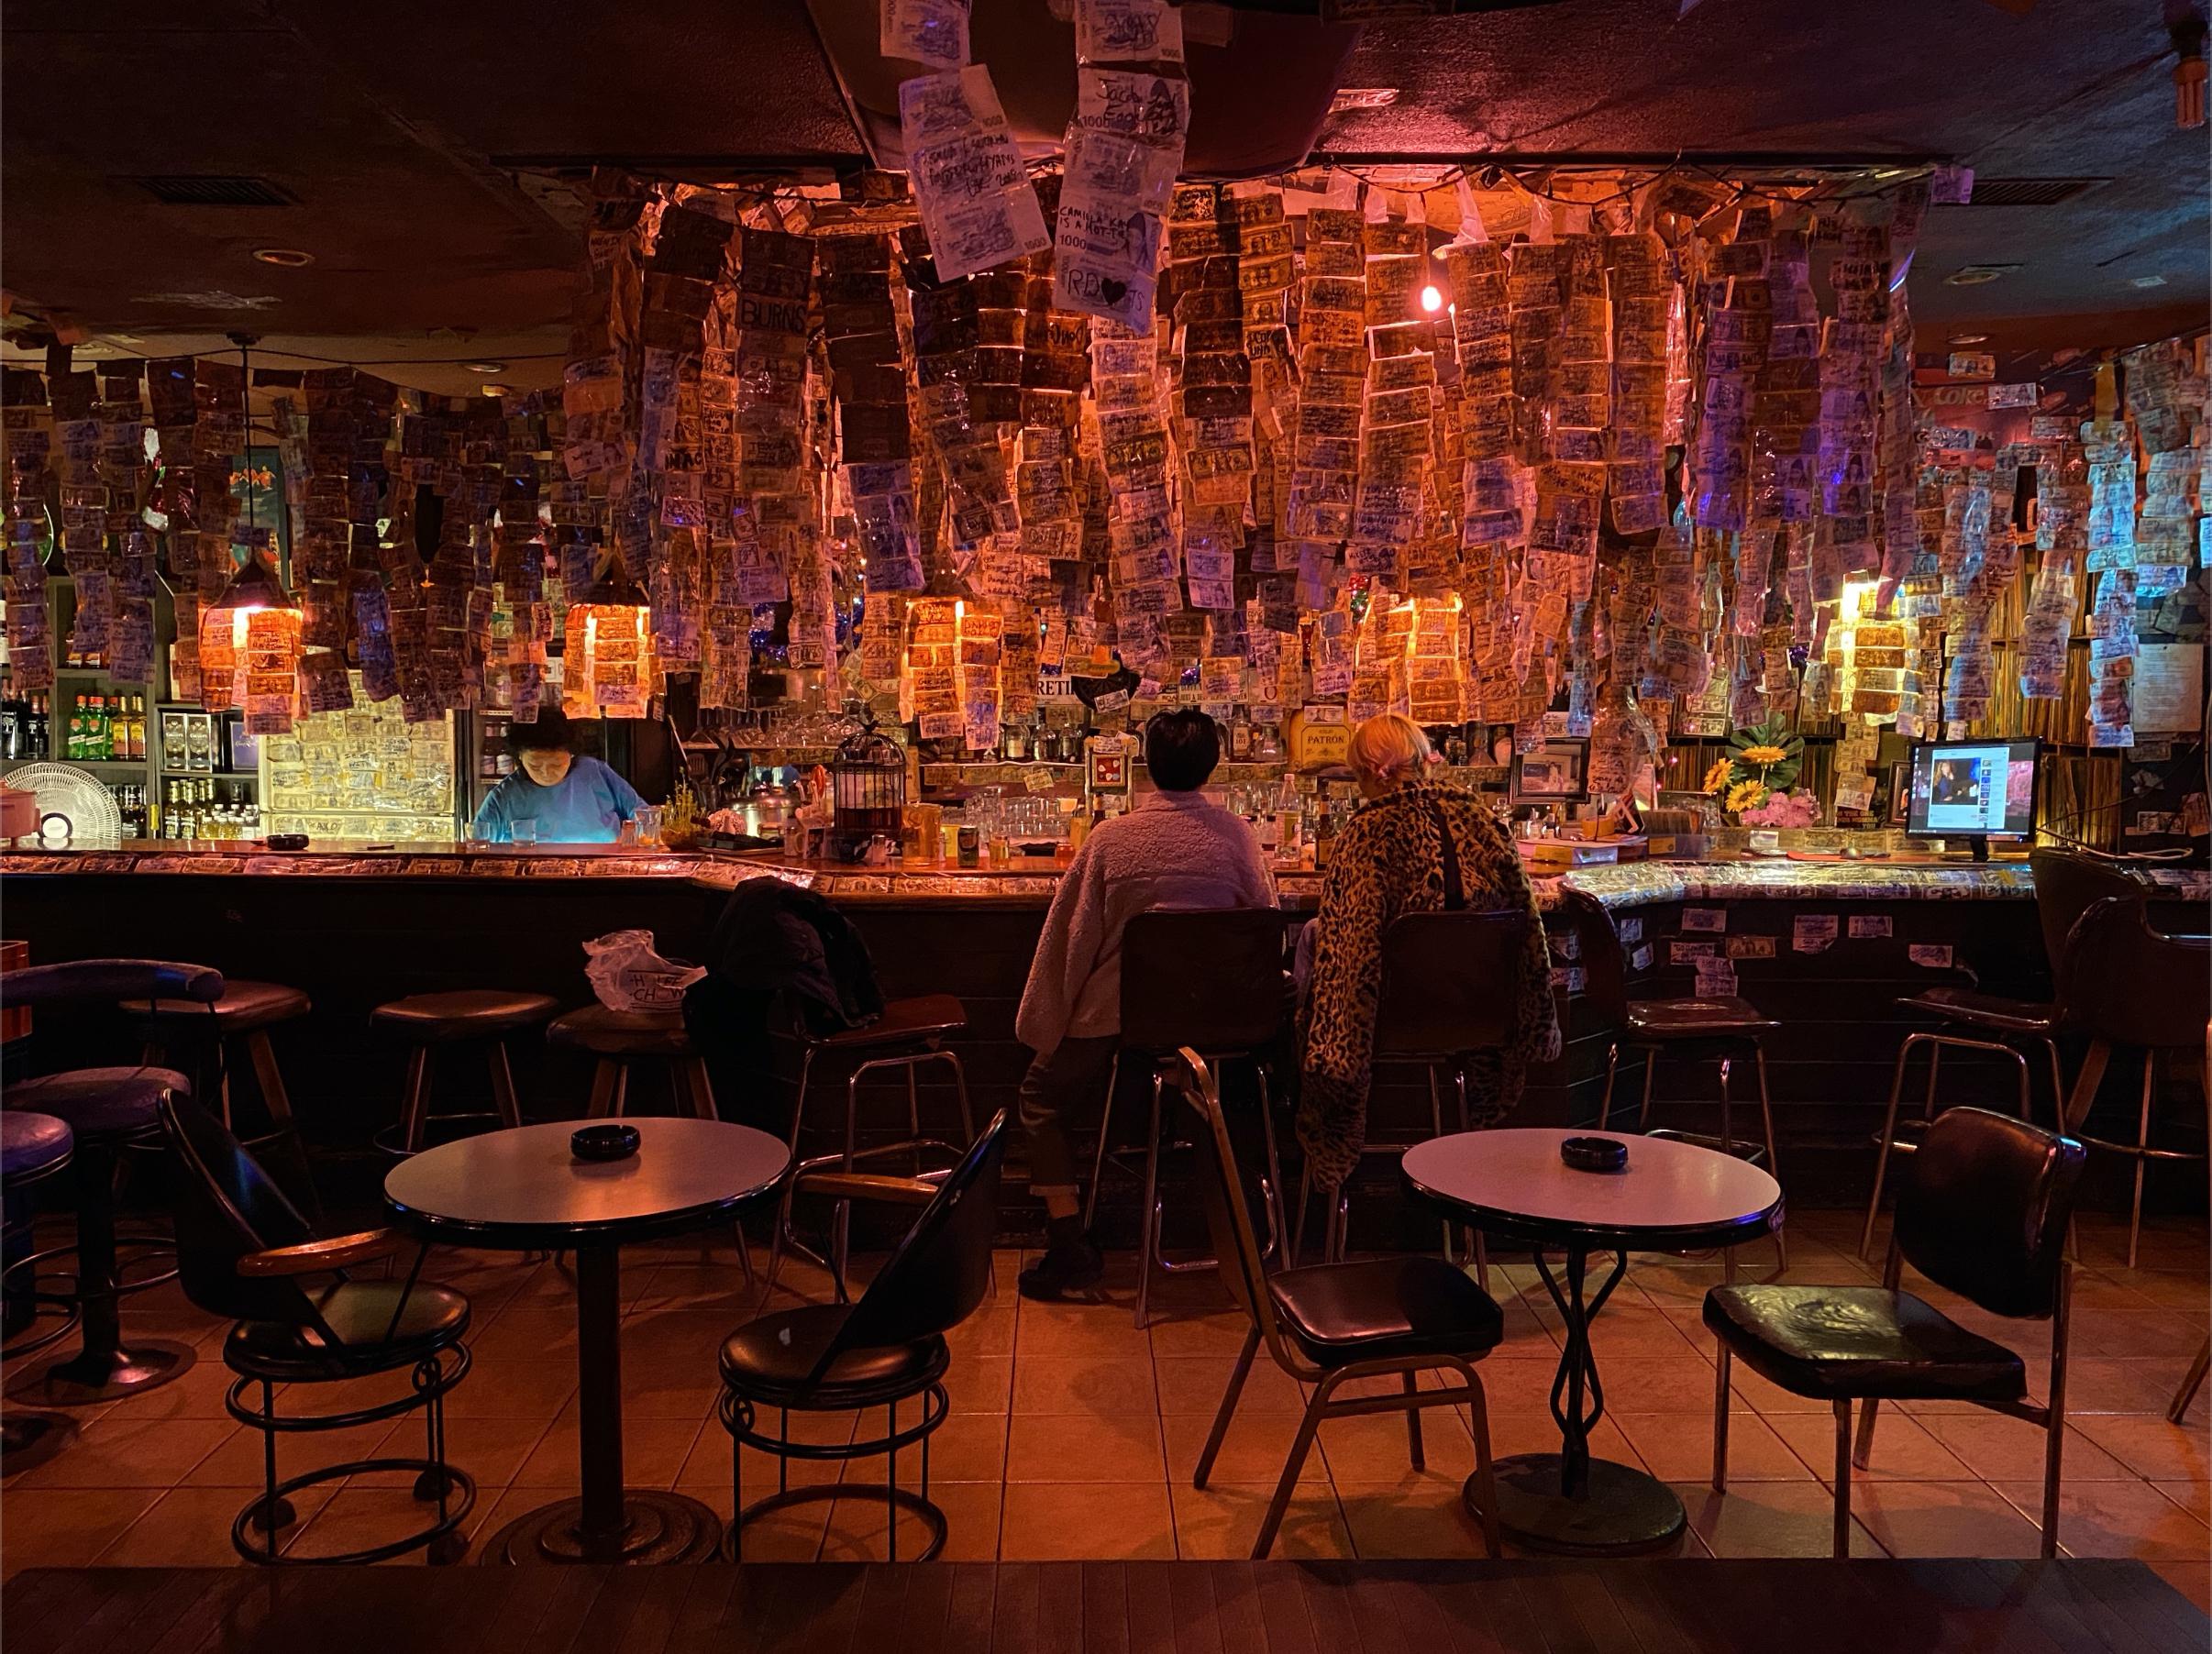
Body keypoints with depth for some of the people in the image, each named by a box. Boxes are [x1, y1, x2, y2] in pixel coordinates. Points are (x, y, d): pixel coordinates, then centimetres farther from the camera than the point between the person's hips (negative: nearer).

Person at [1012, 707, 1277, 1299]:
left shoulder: (1111, 837, -6)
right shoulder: (1236, 834, -2)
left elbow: (1071, 935, -1)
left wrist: (1044, 1026, 8)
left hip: (1118, 1017, -3)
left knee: (1042, 1093, 18)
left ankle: (1069, 1242, 9)